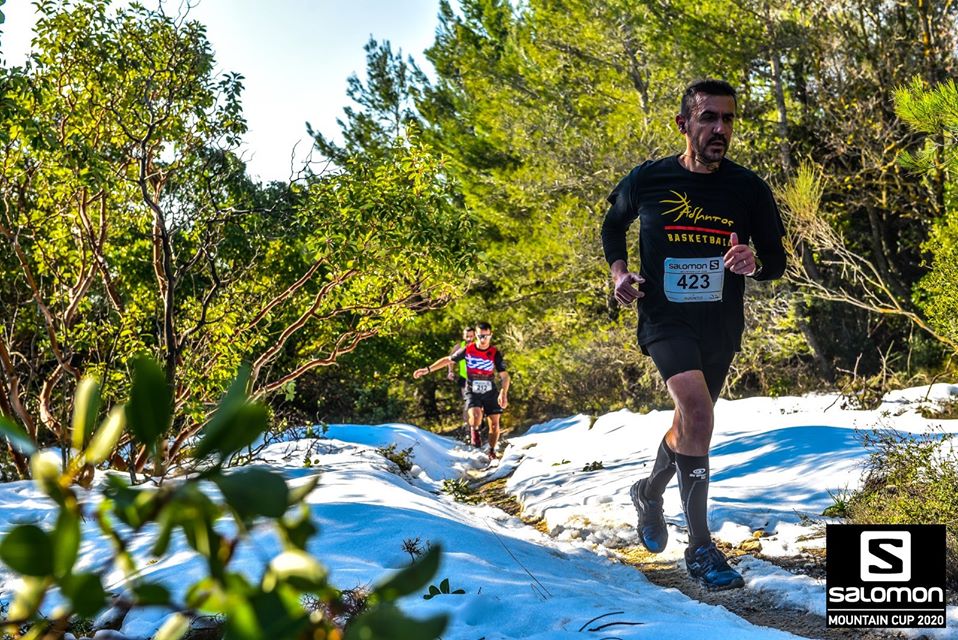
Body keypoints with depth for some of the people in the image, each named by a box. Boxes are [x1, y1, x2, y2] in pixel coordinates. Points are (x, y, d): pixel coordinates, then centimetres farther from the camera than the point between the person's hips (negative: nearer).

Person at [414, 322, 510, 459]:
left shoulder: (495, 353, -10)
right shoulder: (468, 350, -8)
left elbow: (505, 376, -11)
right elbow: (448, 360, 3)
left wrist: (503, 394, -28)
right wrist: (427, 369, 0)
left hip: (490, 392, 1)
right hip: (472, 392, -1)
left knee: (494, 424, 0)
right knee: (476, 416, -27)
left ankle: (492, 451, 24)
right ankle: (474, 431, 9)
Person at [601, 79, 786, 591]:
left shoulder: (749, 190, -4)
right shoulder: (647, 180, -6)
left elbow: (777, 261, 4)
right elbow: (612, 227, 13)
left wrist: (753, 263, -20)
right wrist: (619, 271, -6)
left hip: (720, 324, 4)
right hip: (664, 317, -3)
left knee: (690, 423, 18)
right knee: (697, 409, -26)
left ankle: (649, 492, 49)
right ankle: (700, 546, -14)